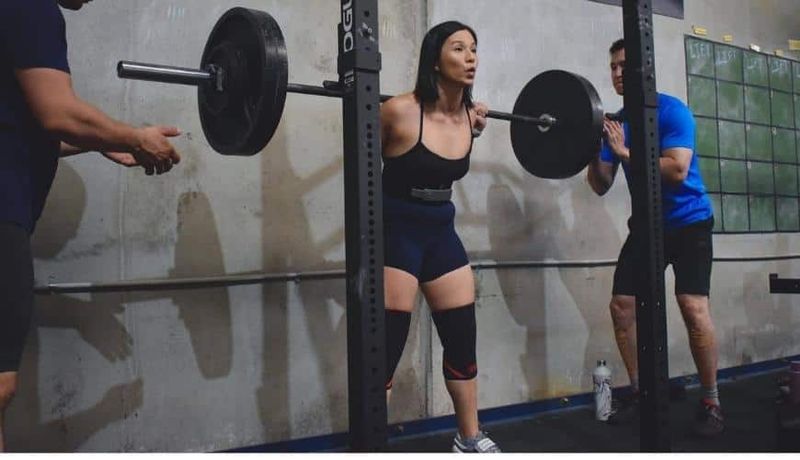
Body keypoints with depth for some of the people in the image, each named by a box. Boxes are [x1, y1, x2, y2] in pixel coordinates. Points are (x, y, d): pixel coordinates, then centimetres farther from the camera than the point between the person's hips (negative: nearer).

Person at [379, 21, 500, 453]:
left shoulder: (467, 118, 0)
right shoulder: (400, 111, -19)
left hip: (442, 232, 7)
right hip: (396, 232, -6)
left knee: (463, 340, 13)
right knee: (386, 348, -4)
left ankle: (470, 438, 32)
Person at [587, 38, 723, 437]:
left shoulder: (672, 110, -13)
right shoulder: (614, 122, 3)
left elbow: (677, 170, -26)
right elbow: (601, 186, 0)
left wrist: (624, 152, -28)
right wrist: (593, 150, -16)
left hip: (689, 222, -5)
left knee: (693, 307, -18)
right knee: (620, 306, -2)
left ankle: (711, 402, -2)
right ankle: (640, 392, 13)